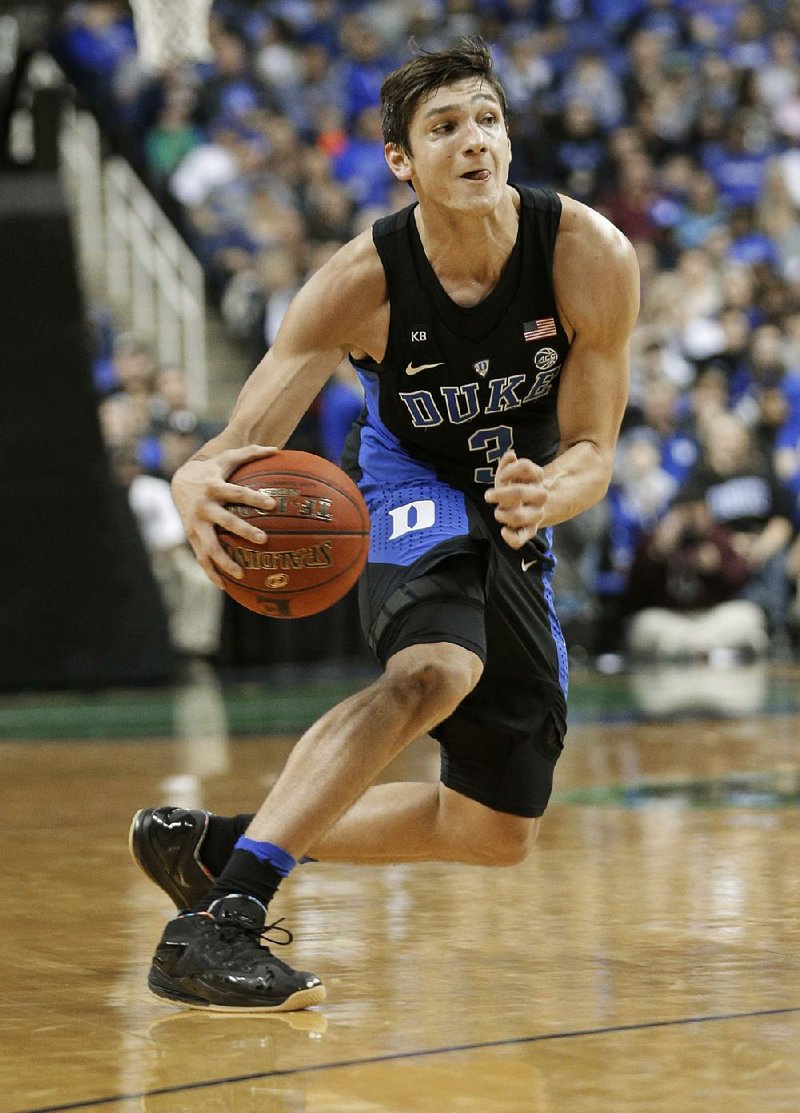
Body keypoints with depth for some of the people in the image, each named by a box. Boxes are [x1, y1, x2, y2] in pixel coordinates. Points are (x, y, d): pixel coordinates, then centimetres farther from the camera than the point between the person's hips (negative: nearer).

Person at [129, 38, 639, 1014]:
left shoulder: (590, 256, -24)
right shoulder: (362, 282, -26)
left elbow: (591, 451, -17)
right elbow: (245, 439, -29)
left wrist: (545, 496, -42)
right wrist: (199, 483, -54)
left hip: (519, 513, 4)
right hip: (412, 486, -4)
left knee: (495, 832, 7)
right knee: (437, 670, -39)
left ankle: (218, 846, 17)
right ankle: (217, 921, -43)